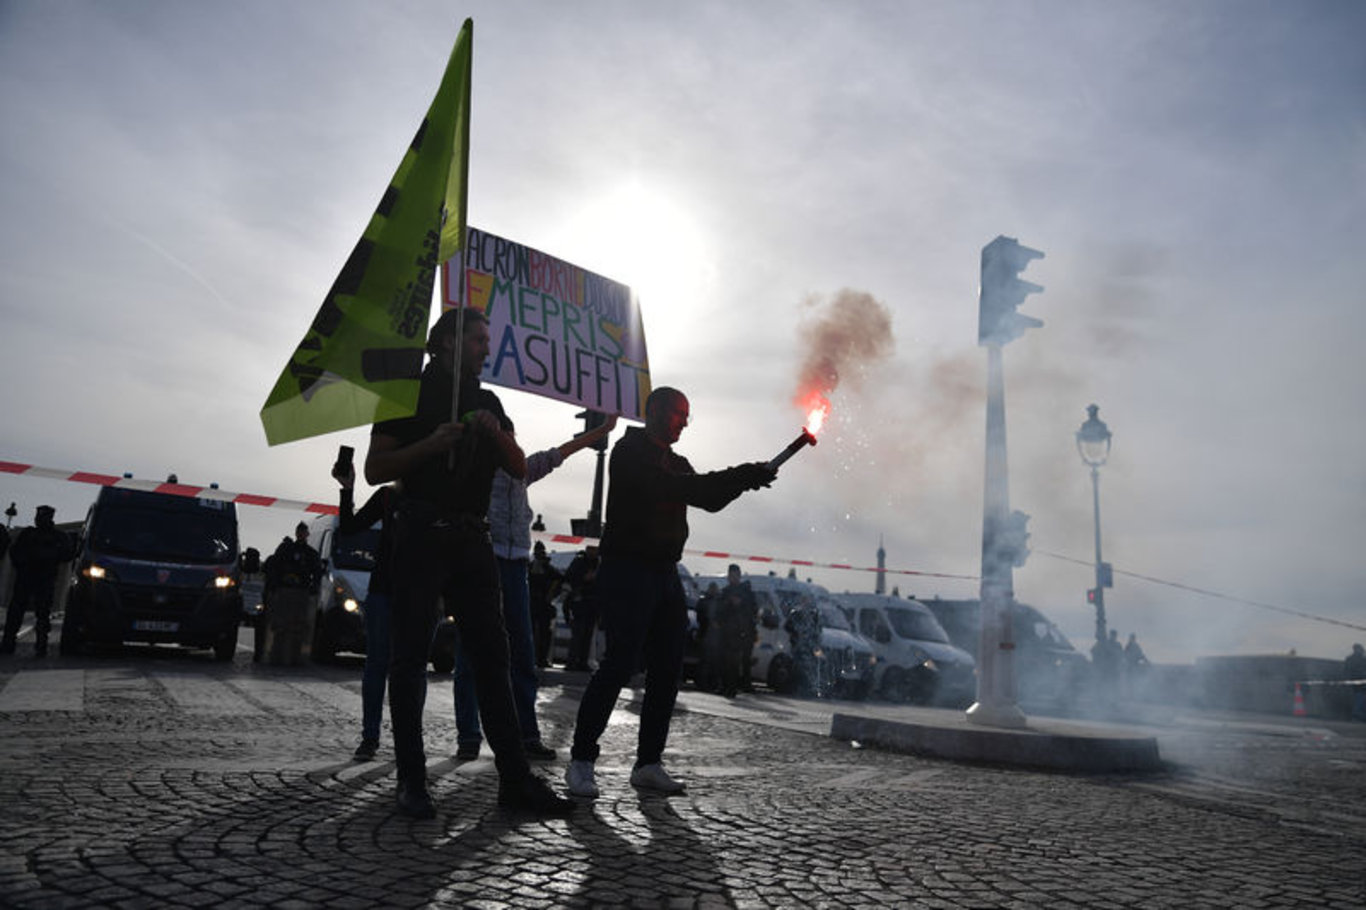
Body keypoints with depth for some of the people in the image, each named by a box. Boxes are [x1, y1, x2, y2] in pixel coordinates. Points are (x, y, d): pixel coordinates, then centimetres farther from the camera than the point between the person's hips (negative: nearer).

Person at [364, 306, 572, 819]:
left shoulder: (488, 402, 18)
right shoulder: (410, 392, 4)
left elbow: (519, 469, 13)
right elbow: (375, 470, -2)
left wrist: (496, 434, -5)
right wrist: (432, 444, -15)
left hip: (472, 541, 5)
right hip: (421, 536, -4)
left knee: (492, 655, 1)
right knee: (410, 659, -1)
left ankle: (514, 779, 3)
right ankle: (411, 783, 7)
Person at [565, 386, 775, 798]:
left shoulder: (676, 463, 21)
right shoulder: (630, 451, -5)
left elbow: (709, 499, 15)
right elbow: (667, 487, -19)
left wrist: (745, 478, -4)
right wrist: (741, 476, -19)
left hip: (665, 573, 8)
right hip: (627, 568, -8)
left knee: (668, 668, 4)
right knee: (620, 663, -13)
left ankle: (648, 763, 12)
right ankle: (581, 761, -4)